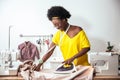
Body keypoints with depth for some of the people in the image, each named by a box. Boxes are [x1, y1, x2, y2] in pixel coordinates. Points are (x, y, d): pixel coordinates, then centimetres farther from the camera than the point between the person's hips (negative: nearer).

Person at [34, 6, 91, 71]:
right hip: (69, 67, 3)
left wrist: (72, 58, -20)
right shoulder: (58, 34, 3)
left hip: (83, 66, -3)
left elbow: (87, 47, -9)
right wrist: (39, 65, -11)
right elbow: (49, 52, 1)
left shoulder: (78, 30, -6)